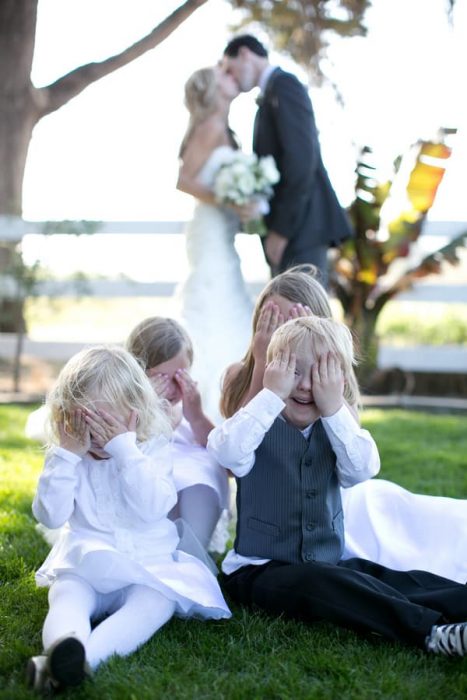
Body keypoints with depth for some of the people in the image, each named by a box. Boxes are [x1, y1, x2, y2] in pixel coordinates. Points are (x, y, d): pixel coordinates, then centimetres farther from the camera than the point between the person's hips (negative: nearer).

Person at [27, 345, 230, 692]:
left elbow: (152, 508, -18)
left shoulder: (153, 450, -1)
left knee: (156, 601, -33)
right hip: (85, 566, 2)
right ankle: (62, 650, -64)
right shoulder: (70, 456, 8)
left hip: (148, 566, -2)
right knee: (66, 595, -29)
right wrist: (67, 455, -11)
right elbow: (50, 515, -3)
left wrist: (124, 448, -21)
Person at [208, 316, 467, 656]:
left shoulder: (336, 430, 7)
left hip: (330, 563, 5)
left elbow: (362, 469, -15)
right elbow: (227, 451, -29)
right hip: (261, 570, -5)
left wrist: (334, 409, -21)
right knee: (318, 583, -36)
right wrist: (272, 395, -25)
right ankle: (433, 631, -48)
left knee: (404, 581, -20)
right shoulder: (260, 426, -4)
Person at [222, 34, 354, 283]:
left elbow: (301, 159, -18)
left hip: (300, 225, -10)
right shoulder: (273, 93, 23)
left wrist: (281, 228, -19)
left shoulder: (283, 85, -6)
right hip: (289, 227, 10)